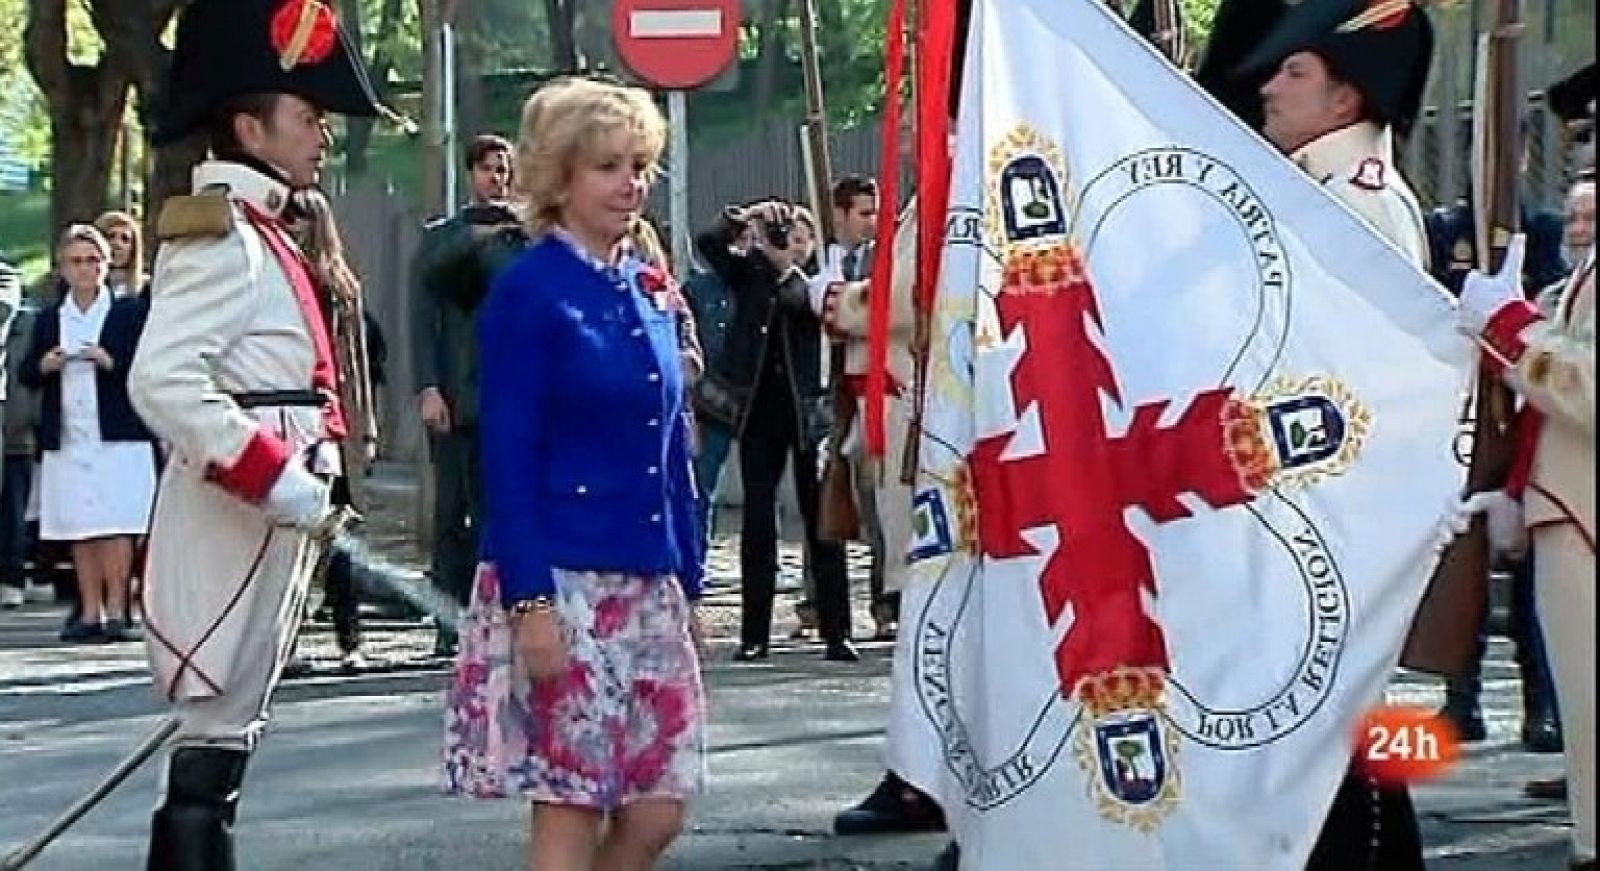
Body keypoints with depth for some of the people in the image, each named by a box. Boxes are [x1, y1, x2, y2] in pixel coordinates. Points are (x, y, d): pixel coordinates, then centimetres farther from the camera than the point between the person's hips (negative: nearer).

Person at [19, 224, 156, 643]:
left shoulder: (130, 312, 4)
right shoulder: (48, 319, 14)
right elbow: (25, 375, 13)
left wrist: (112, 362, -17)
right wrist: (42, 366, -8)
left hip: (118, 436, -4)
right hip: (66, 439, 4)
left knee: (115, 526, -8)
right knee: (79, 530, 4)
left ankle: (117, 611, -7)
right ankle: (90, 613, 6)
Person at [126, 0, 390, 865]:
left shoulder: (257, 233, 16)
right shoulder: (222, 236, -15)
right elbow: (162, 382, -27)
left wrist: (312, 485, 14)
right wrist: (283, 486, -25)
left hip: (268, 525, 10)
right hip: (233, 531, -10)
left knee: (226, 726, 13)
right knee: (216, 736, -8)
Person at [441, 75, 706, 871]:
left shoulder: (650, 290, 13)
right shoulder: (528, 290, -8)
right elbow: (508, 458, -12)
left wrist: (690, 582, 14)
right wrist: (529, 602, -18)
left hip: (650, 587, 7)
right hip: (562, 583, -7)